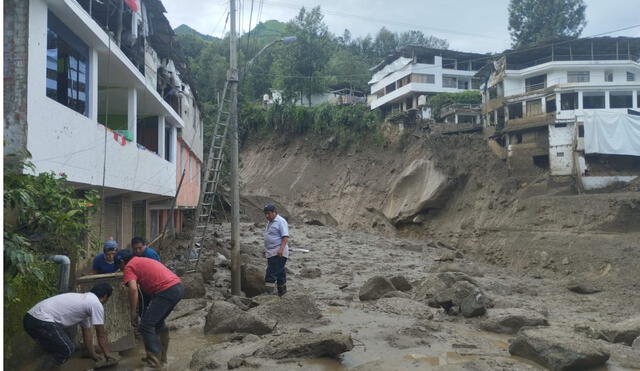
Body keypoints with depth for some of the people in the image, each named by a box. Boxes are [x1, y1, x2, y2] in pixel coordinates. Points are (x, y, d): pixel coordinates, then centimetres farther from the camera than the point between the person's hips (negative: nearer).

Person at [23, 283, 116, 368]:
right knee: (67, 349, 1)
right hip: (42, 322, -10)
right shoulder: (96, 304, -4)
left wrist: (93, 354, 38)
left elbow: (87, 332, 32)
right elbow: (101, 333, 4)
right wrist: (107, 354, 17)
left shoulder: (84, 299, 24)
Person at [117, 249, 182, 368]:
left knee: (145, 326, -1)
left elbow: (133, 289, -11)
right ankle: (162, 356, 32)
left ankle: (154, 362, 1)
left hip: (166, 290, -9)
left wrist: (133, 313, -5)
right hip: (178, 287, 9)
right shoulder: (144, 260, 31)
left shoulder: (129, 267, 5)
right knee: (158, 322, 25)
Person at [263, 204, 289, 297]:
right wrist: (266, 250, 26)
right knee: (280, 273, 13)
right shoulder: (270, 222, 18)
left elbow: (285, 237, -19)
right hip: (271, 253, 9)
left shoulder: (281, 221, -11)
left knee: (271, 273, -14)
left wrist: (281, 249, -29)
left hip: (278, 254, -9)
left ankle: (269, 292, -15)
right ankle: (282, 292, 20)